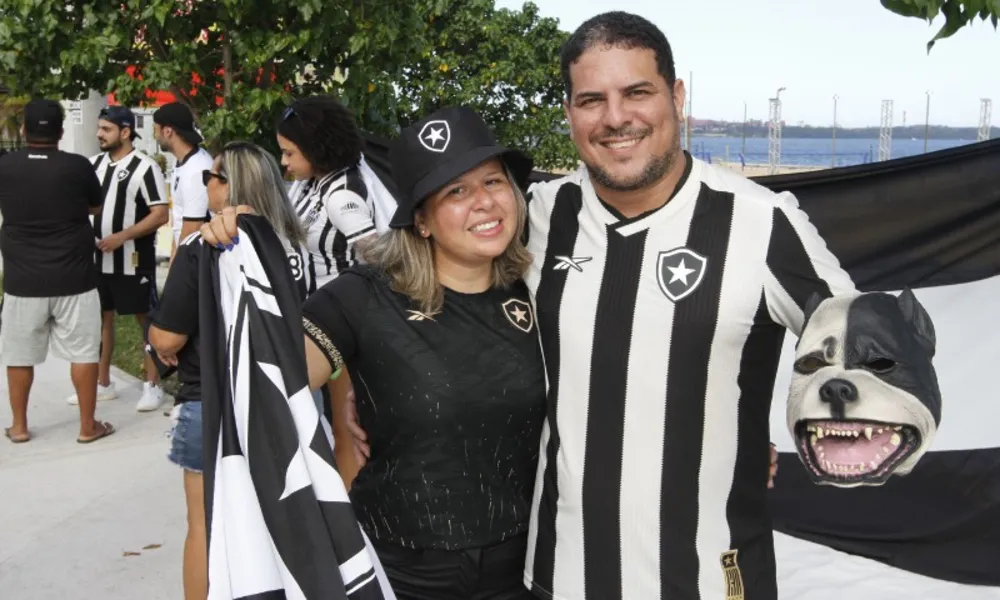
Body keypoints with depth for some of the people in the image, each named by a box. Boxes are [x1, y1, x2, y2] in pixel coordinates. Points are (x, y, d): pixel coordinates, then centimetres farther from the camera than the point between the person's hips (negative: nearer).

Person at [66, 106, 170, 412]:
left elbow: (161, 215, -16)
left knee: (146, 318, 3)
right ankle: (103, 383, 24)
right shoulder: (95, 163, 7)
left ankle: (153, 385, 11)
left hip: (133, 260, -7)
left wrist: (121, 237, -22)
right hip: (99, 257, 7)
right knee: (101, 316, 13)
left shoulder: (145, 167, -13)